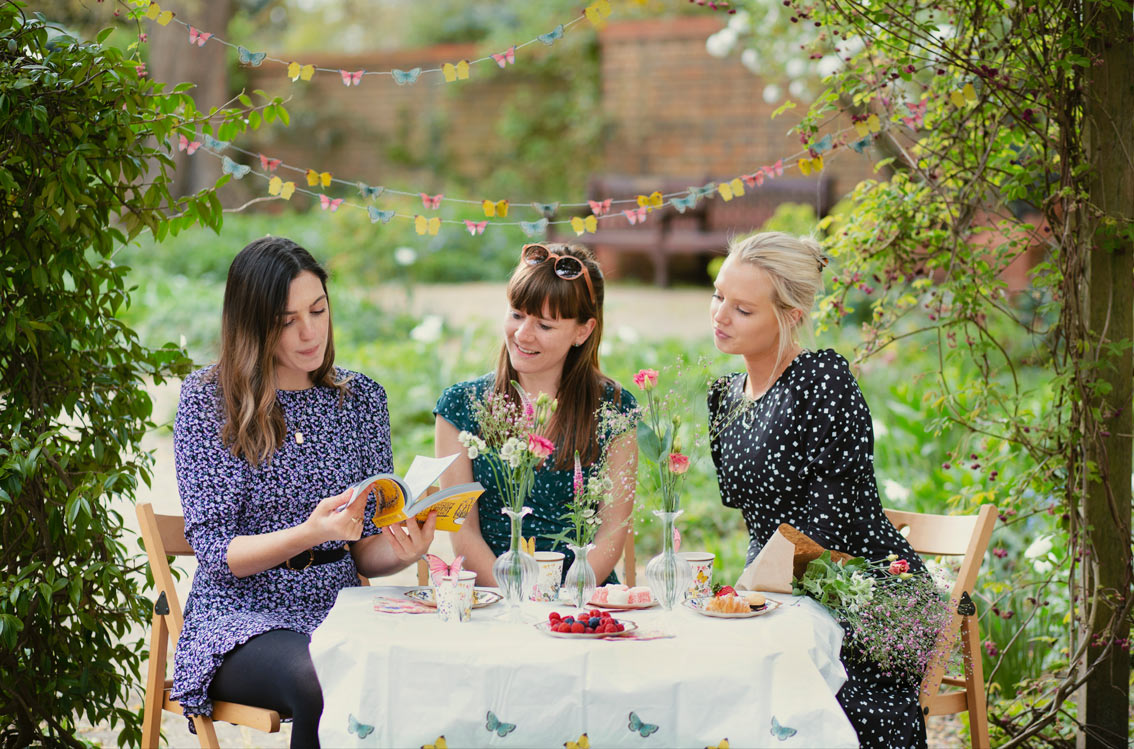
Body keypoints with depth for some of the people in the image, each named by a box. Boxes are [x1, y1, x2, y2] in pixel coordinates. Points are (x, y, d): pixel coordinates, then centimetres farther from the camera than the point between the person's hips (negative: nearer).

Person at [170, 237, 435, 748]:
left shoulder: (362, 397, 10)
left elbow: (364, 554, 11)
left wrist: (401, 550, -14)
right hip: (242, 616, -3)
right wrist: (310, 533, -25)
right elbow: (215, 552, -7)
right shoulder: (207, 399, -2)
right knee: (326, 691, -36)